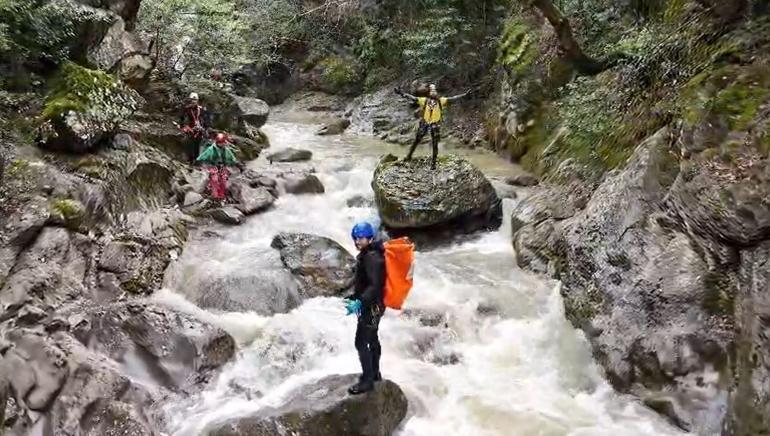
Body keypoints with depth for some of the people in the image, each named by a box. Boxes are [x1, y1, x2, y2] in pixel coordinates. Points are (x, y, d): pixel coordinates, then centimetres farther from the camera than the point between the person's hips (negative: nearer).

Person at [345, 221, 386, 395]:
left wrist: (359, 302, -35)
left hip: (371, 305, -11)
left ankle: (367, 381, -2)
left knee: (361, 343, -8)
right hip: (373, 304, 11)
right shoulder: (367, 254, 8)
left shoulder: (372, 258, -23)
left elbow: (375, 285, -29)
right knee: (372, 339, 22)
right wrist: (355, 297, 21)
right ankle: (374, 373, 37)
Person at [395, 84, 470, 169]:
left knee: (435, 145, 5)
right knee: (417, 140, 11)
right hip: (424, 123, 0)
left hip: (435, 124, 1)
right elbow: (413, 98, -4)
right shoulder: (424, 100, 1)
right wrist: (402, 93, -14)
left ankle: (433, 162, 16)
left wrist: (464, 94, -3)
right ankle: (409, 155, 28)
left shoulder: (441, 100, 4)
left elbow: (453, 98, 3)